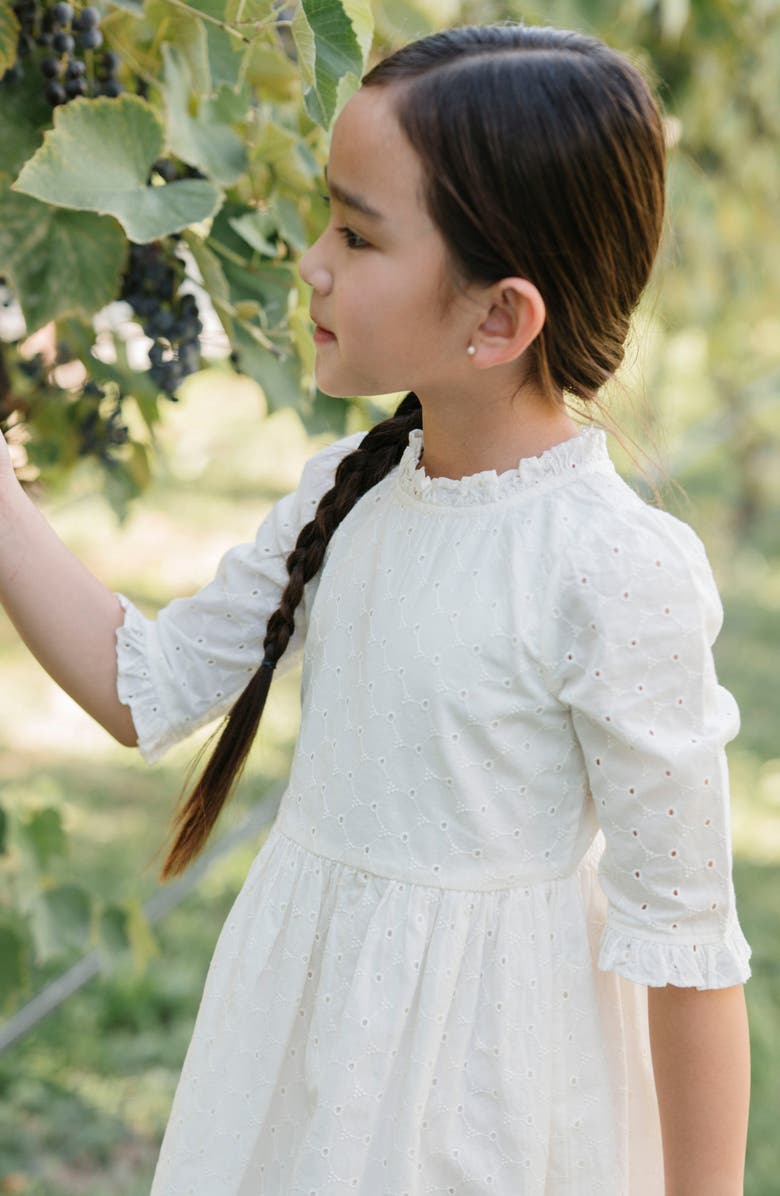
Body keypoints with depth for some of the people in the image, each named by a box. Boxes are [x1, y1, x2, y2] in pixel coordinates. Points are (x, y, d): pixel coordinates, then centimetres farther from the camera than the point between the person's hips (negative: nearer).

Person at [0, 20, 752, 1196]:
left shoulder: (614, 572, -24)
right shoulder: (344, 491, -3)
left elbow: (685, 936, -18)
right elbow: (146, 689, 4)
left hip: (479, 1068, -6)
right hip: (300, 1013, 6)